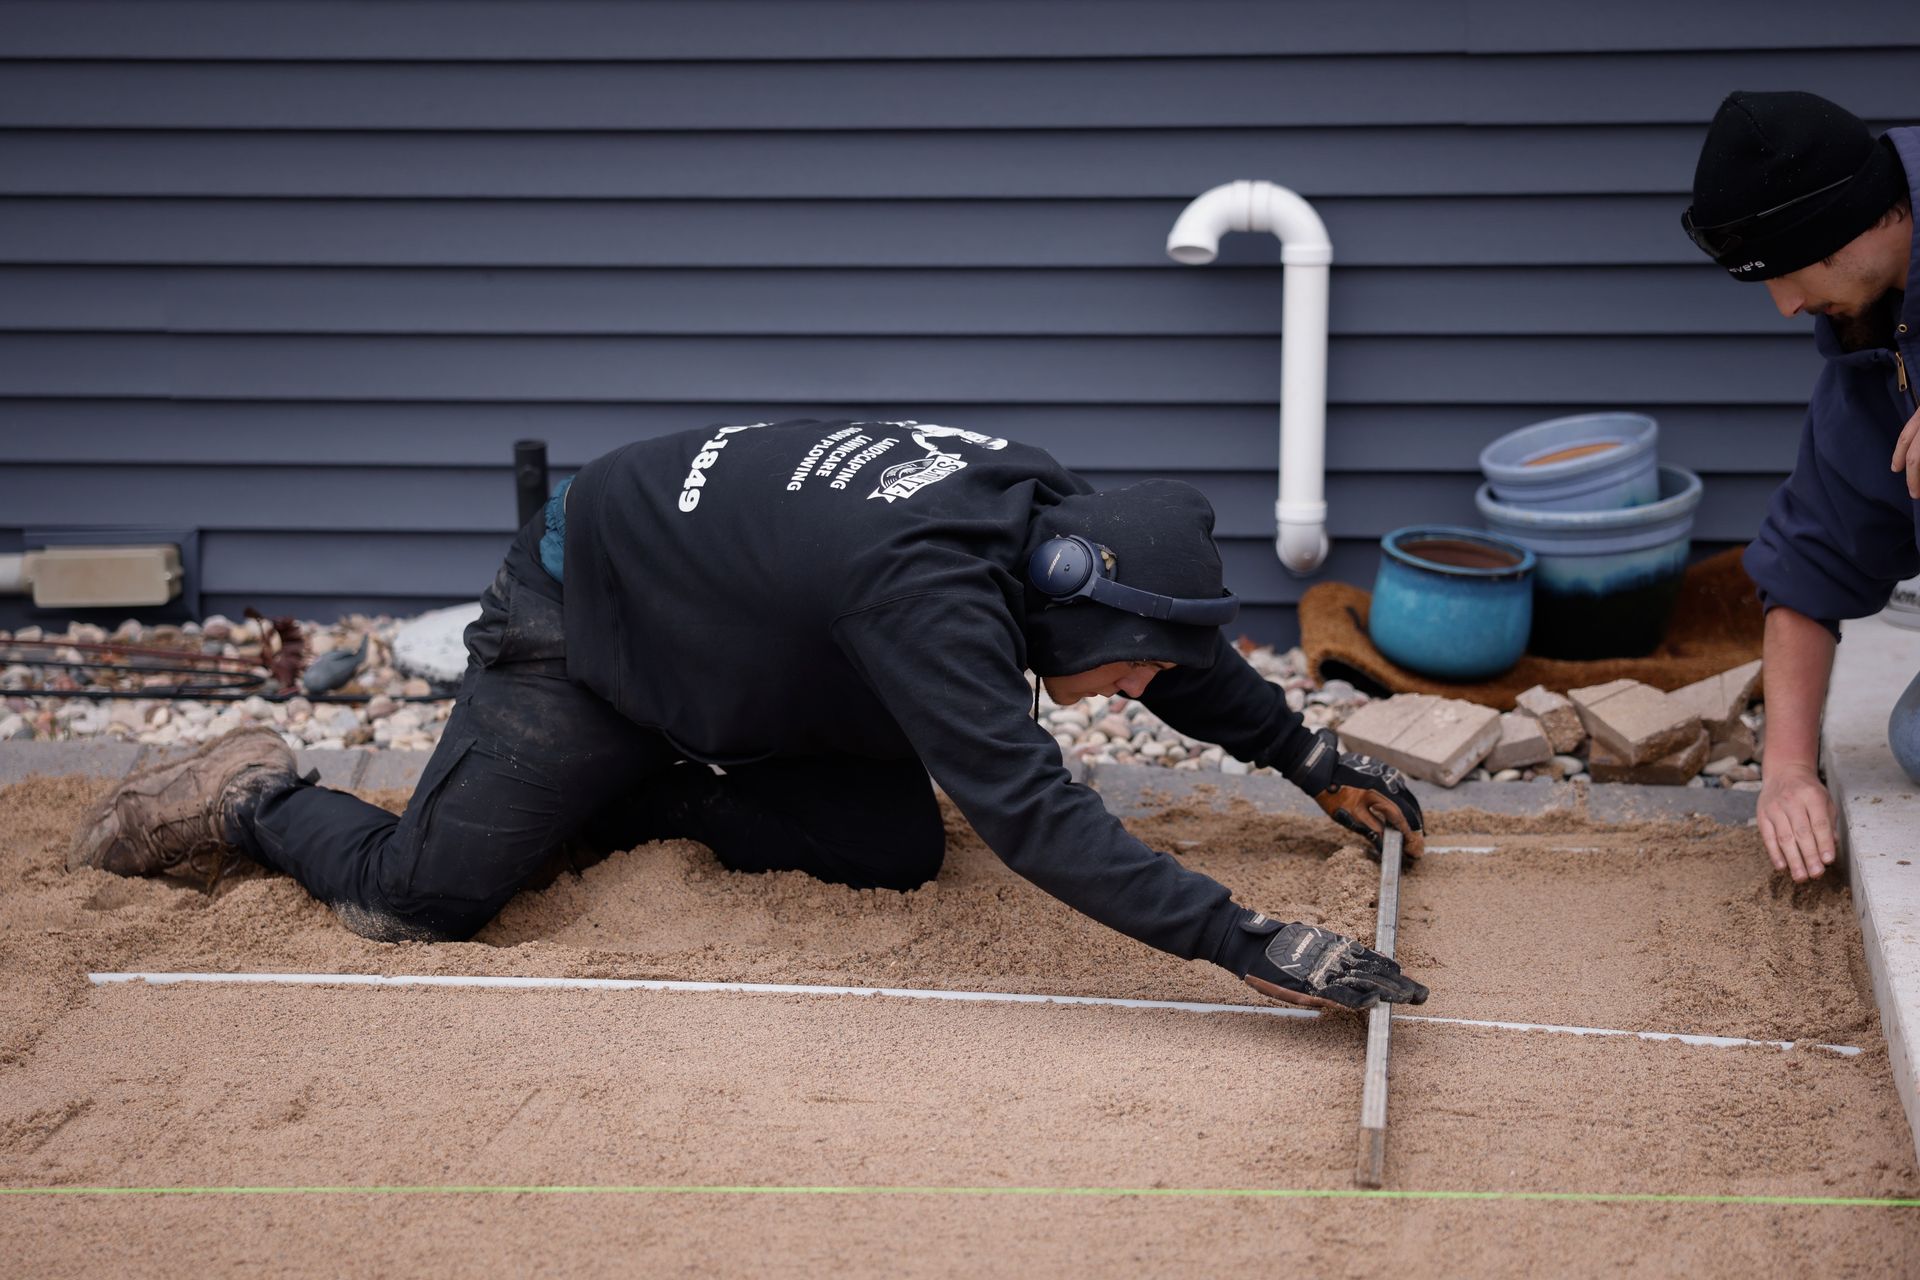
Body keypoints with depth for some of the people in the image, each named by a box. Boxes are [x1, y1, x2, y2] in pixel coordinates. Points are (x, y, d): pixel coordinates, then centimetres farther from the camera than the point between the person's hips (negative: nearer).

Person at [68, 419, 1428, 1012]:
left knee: (899, 850, -3)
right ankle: (260, 799, 18)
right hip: (587, 627, -8)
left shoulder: (1052, 517, -14)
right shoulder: (927, 589, -41)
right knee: (422, 896, -12)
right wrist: (1250, 946, -50)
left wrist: (1313, 758, 10)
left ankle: (633, 806, 13)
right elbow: (1029, 810, -48)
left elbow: (1190, 649, 7)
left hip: (731, 659, 8)